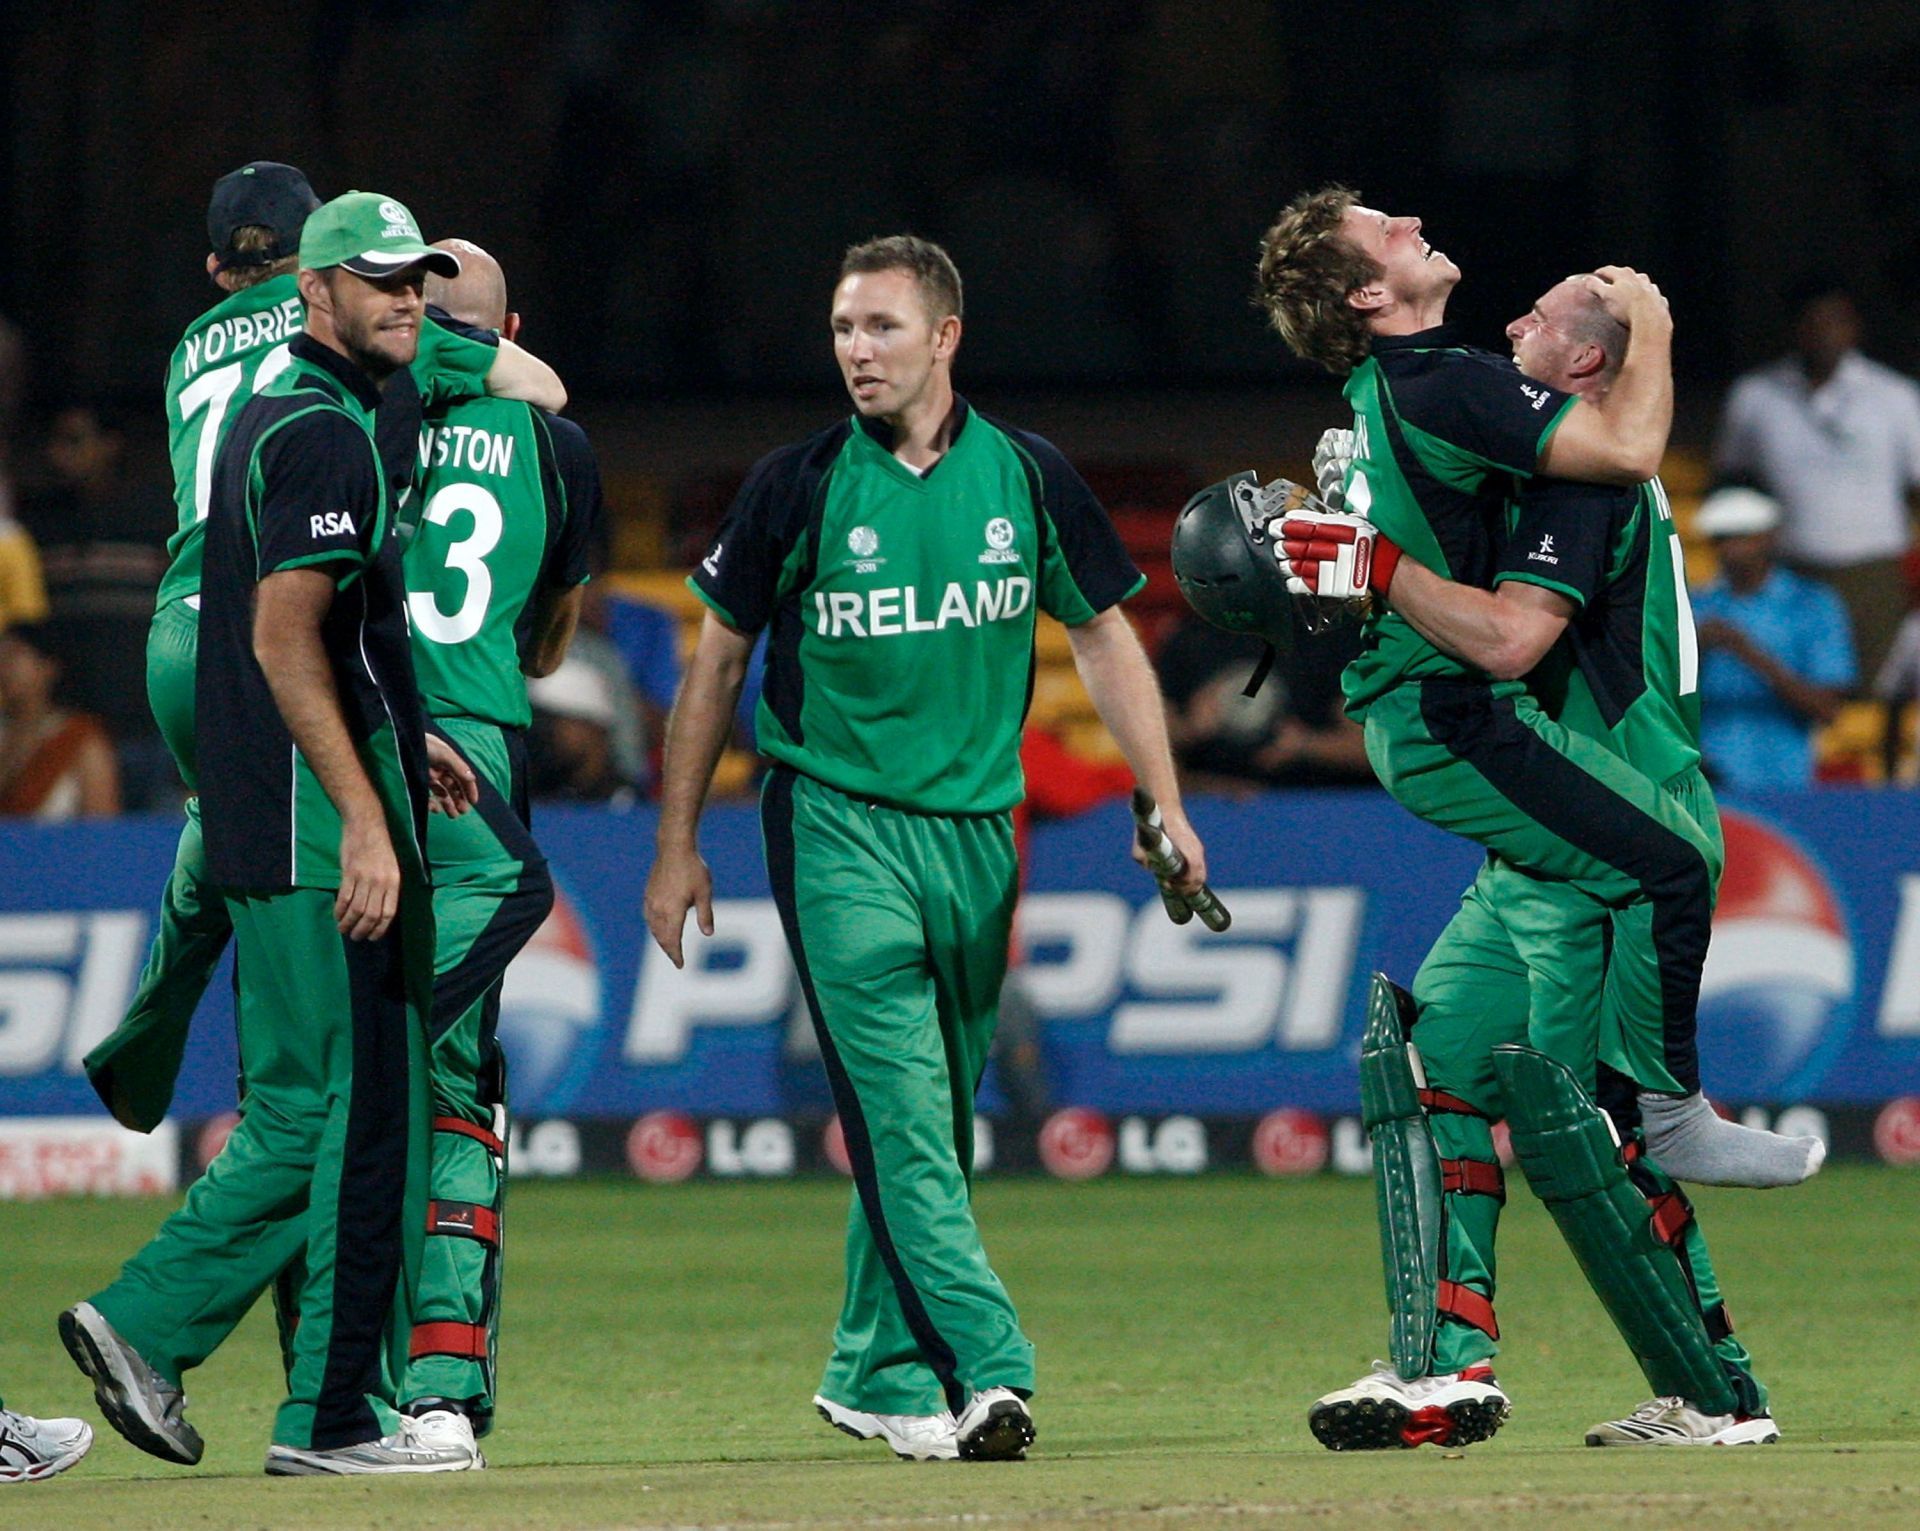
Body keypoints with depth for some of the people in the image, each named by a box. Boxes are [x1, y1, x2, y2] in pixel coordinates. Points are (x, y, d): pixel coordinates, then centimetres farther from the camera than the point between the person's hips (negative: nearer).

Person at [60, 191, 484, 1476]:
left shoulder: (268, 419, 18)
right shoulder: (325, 435, -13)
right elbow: (285, 639, -21)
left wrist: (397, 737, 28)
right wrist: (364, 813, -24)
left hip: (258, 832, 10)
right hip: (321, 823, -10)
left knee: (303, 1114, 14)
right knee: (363, 1114, -5)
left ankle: (147, 1324, 8)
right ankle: (339, 1417, -2)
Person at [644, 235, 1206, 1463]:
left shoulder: (1026, 477, 3)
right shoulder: (801, 486, -3)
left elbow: (1104, 638, 10)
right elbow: (718, 660, 5)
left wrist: (1165, 809, 3)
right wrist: (679, 845, 4)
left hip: (977, 829, 3)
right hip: (837, 822, -3)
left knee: (938, 1119, 9)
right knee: (900, 1109, -14)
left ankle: (879, 1374, 22)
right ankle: (988, 1373, -22)